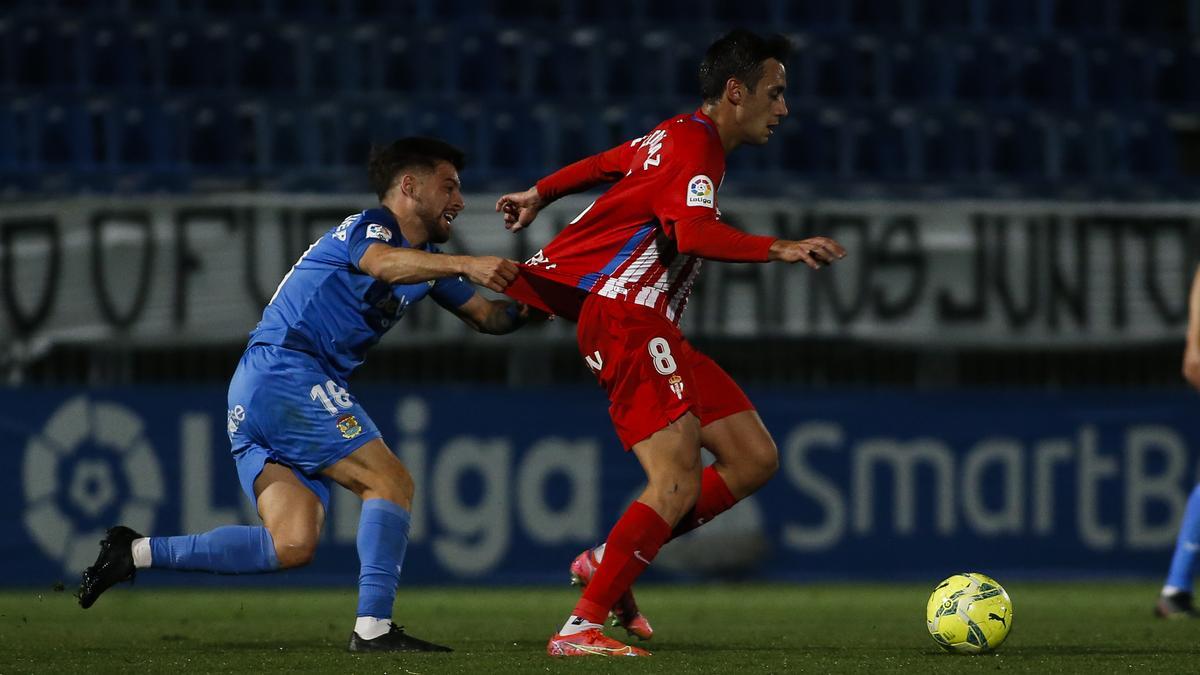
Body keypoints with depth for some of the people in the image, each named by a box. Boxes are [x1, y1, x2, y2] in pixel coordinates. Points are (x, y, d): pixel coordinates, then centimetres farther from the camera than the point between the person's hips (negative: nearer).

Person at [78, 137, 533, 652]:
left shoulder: (426, 260, 23)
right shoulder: (369, 226, -5)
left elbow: (489, 316, 26)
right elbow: (381, 262, -30)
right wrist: (464, 265, -42)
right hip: (285, 372, -10)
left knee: (292, 546, -3)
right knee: (391, 482, -14)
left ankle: (135, 552, -2)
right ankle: (373, 627, -20)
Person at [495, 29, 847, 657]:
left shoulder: (678, 135, 19)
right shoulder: (695, 145, -13)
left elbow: (604, 163, 36)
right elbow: (692, 230, -31)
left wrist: (538, 195, 52)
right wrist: (779, 249, -40)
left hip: (651, 328, 11)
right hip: (626, 318, -11)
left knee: (755, 459, 4)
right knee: (677, 483, -20)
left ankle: (609, 561, 10)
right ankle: (580, 627, -17)